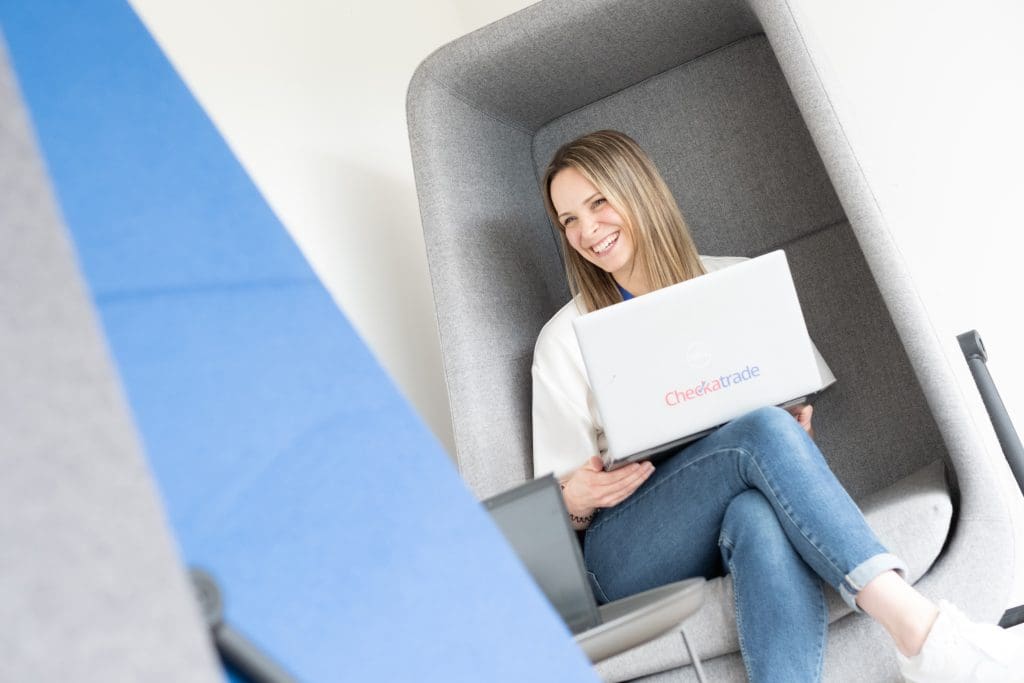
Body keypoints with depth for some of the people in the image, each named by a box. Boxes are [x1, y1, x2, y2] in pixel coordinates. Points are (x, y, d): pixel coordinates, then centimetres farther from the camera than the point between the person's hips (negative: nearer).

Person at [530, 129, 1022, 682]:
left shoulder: (735, 283, 12)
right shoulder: (566, 338, 7)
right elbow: (556, 501, 8)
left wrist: (798, 425, -8)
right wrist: (577, 499, -16)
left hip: (742, 522, 2)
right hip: (628, 552, -1)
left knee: (760, 515, -38)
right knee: (763, 431, -31)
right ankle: (919, 629, -40)